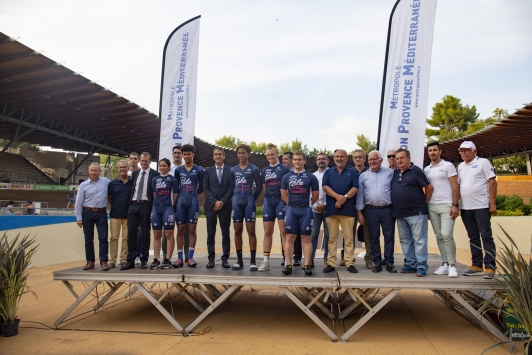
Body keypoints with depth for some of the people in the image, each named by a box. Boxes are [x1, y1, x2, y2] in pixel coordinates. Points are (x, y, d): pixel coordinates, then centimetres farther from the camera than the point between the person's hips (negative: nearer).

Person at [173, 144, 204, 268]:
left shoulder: (199, 170, 4)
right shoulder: (178, 170, 9)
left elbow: (201, 188, 8)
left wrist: (192, 195, 2)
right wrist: (182, 195, 3)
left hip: (193, 201, -2)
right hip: (180, 201, 2)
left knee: (192, 229, 0)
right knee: (180, 229, 3)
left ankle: (190, 257, 5)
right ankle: (180, 258, 6)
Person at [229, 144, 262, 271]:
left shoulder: (254, 169, 0)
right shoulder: (233, 170, 10)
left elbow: (259, 187, 2)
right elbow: (232, 187, 15)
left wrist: (252, 199, 2)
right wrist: (237, 198, 7)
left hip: (249, 202, -3)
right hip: (236, 202, 4)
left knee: (251, 231, -3)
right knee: (237, 231, 6)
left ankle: (253, 261, 0)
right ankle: (239, 261, 13)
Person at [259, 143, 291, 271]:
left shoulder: (284, 169, -2)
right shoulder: (264, 171, 12)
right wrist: (268, 197, 8)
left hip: (281, 201, -5)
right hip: (268, 202, 5)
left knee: (284, 231, -5)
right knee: (267, 232, 6)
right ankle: (266, 261, 11)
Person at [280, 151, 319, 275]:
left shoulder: (311, 177, 4)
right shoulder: (286, 177, 8)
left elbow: (315, 195, 8)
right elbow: (283, 194, 13)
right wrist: (292, 204, 12)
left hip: (306, 210, -1)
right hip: (291, 210, 1)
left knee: (306, 238, 1)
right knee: (290, 238, 0)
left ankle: (307, 265, 4)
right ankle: (288, 265, 5)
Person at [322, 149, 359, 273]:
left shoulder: (352, 172, 10)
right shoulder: (328, 172, 13)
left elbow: (355, 188, 0)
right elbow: (325, 186, 0)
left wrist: (345, 197, -16)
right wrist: (337, 196, -15)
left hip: (348, 209, -1)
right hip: (331, 208, 1)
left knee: (348, 237, 0)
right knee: (332, 238, 4)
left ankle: (350, 263, 6)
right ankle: (331, 263, 7)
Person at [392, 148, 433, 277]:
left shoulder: (416, 171, -7)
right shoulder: (395, 173, 10)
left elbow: (429, 187, -5)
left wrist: (425, 201, -1)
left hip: (416, 212, -7)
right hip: (400, 213, 7)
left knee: (419, 240, -3)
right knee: (405, 240, 11)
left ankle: (421, 265, 1)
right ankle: (410, 263, 20)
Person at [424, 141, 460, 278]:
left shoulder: (448, 166, 0)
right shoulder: (426, 169, 14)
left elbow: (455, 187, -4)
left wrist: (455, 205, -12)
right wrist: (425, 206, 9)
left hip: (446, 205, -5)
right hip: (432, 206, 5)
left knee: (446, 235, -14)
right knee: (439, 236, 6)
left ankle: (452, 265, -3)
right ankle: (445, 264, 13)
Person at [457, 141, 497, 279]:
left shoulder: (483, 162, -2)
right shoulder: (460, 166, 15)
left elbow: (492, 182, -6)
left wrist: (492, 203, -12)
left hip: (481, 206, -6)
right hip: (465, 208, 6)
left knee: (486, 236, -3)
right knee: (473, 237, 10)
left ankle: (490, 267, -1)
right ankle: (477, 266, 16)